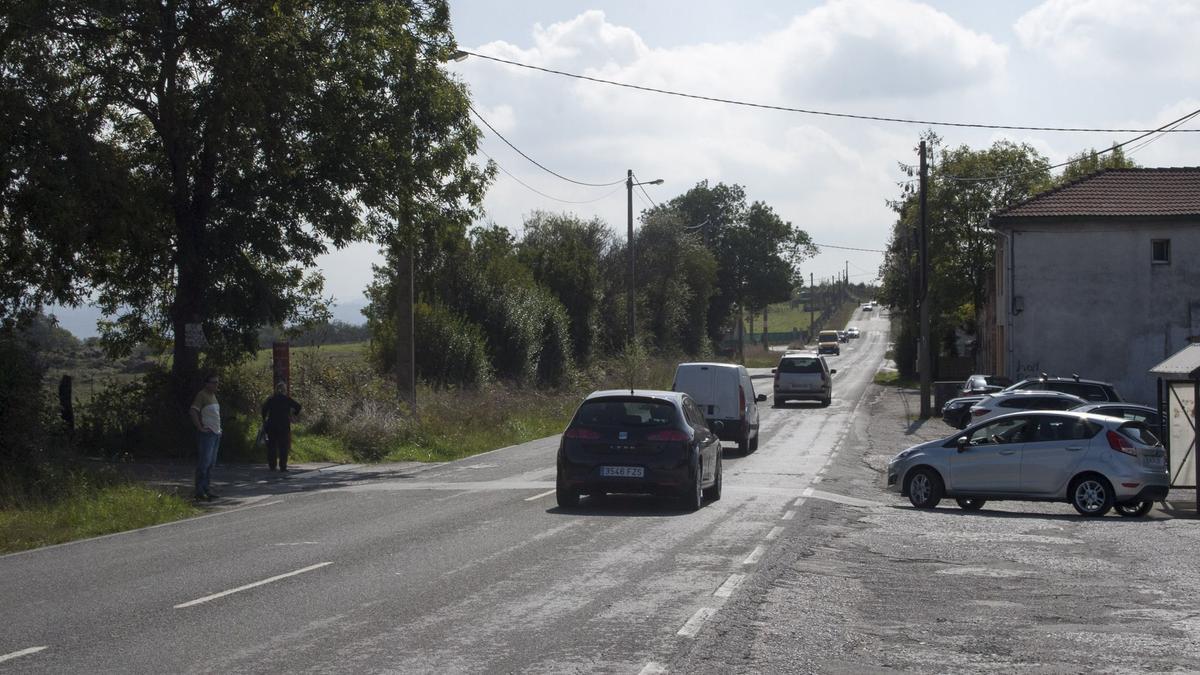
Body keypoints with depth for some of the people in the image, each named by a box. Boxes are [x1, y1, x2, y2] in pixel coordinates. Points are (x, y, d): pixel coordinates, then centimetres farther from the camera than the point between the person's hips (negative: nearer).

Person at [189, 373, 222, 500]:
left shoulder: (213, 395, 18)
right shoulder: (202, 395, -10)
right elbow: (193, 411, -20)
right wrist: (200, 427, -20)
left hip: (216, 433, 9)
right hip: (206, 433, -9)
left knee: (211, 463, 11)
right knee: (204, 462, -10)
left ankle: (206, 488, 18)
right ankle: (200, 491, -10)